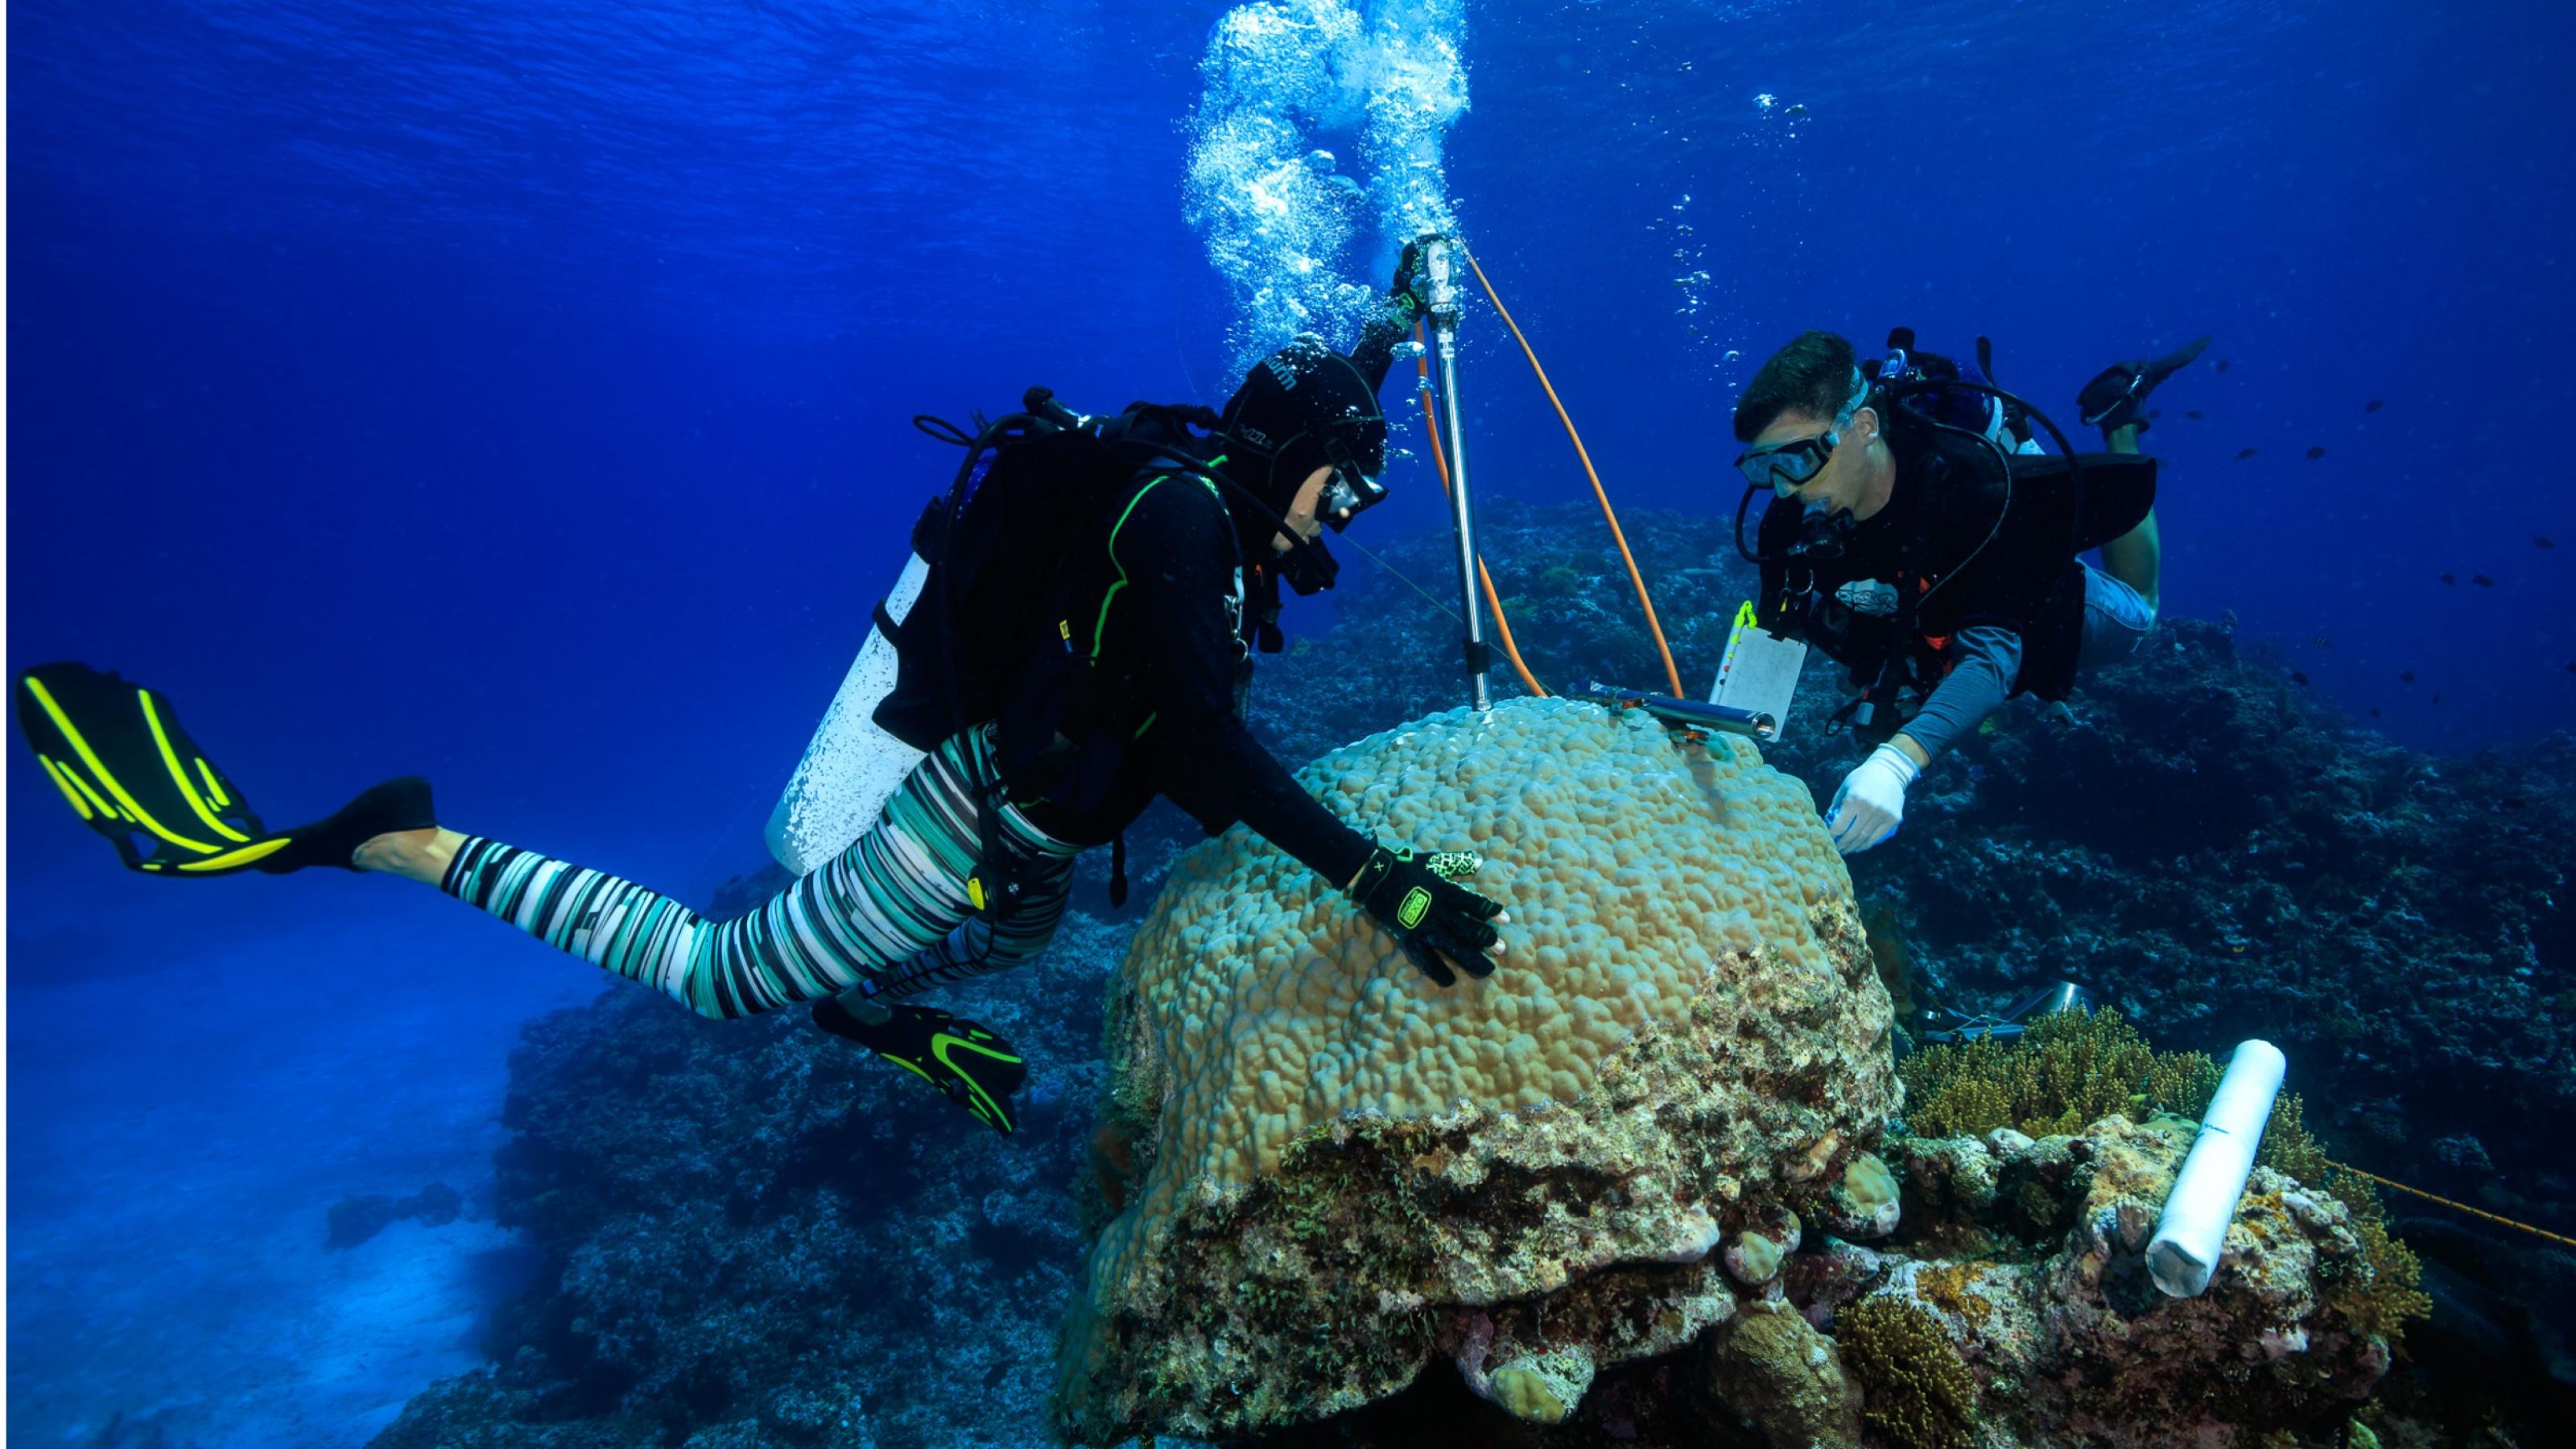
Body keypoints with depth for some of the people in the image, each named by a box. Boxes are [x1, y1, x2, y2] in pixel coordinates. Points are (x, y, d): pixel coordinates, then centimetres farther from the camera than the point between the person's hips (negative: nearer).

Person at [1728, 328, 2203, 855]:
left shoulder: (1969, 482, -45)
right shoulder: (1792, 519, -33)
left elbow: (1993, 651, -54)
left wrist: (1897, 760, -71)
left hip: (2036, 619, -3)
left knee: (2137, 613, 29)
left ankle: (2119, 420, 36)